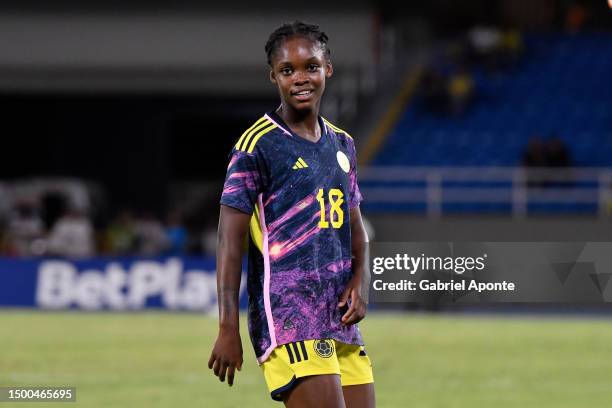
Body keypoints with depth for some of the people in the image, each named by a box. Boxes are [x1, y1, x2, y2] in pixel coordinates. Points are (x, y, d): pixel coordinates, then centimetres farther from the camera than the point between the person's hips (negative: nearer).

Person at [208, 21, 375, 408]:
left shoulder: (343, 144, 15)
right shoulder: (258, 144, -6)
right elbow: (230, 240, -8)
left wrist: (360, 282, 4)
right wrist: (228, 328, -14)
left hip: (341, 318, 7)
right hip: (287, 315, -7)